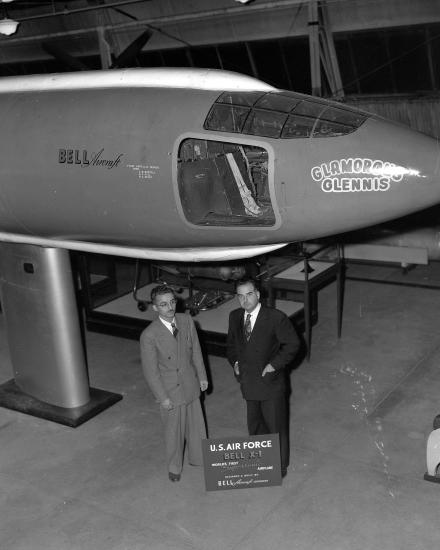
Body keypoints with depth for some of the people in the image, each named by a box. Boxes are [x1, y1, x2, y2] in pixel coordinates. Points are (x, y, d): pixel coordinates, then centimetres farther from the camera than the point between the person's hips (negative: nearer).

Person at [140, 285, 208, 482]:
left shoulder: (186, 321, -8)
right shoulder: (149, 336, -23)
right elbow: (150, 370, -16)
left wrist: (202, 376, 8)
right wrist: (162, 397, -13)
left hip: (191, 386, 4)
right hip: (171, 392, -4)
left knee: (196, 425, 20)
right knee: (174, 431, 13)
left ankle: (198, 458, 45)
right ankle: (174, 467, 38)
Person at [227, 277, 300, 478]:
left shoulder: (276, 318, -17)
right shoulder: (235, 317, 0)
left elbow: (292, 344, -10)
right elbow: (231, 343, 16)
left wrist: (274, 364, -16)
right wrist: (234, 362, -1)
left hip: (271, 382, -5)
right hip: (249, 383, 5)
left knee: (276, 426, 10)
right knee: (254, 426, 20)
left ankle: (280, 466, 30)